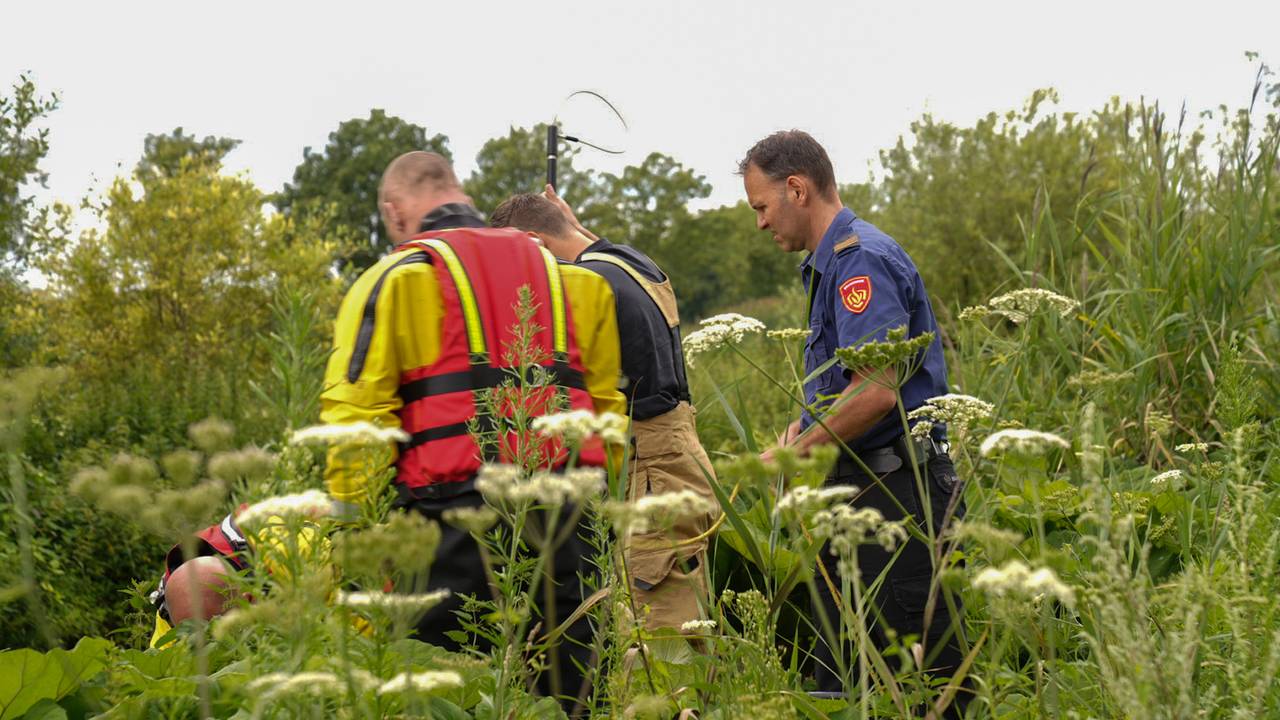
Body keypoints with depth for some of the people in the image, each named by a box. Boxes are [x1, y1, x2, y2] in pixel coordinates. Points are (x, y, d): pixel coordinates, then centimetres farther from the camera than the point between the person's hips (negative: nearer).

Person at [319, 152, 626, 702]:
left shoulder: (394, 279, 7)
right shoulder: (569, 277, 21)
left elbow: (353, 416, -3)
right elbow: (607, 406, 17)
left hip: (455, 511, -4)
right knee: (566, 693, 7)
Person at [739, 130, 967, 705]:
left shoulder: (862, 259, -14)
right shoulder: (830, 264, 19)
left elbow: (878, 392, -24)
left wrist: (795, 451, -13)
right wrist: (808, 425, 9)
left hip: (894, 491, -11)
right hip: (859, 489, 11)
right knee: (838, 679, 11)